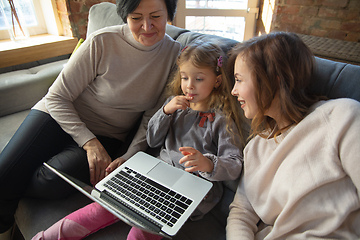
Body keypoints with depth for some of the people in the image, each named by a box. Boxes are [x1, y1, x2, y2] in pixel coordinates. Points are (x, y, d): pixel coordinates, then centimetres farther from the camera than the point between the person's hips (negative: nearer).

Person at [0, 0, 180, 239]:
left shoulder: (175, 54, -8)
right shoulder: (102, 42, -18)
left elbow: (152, 118, -3)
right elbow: (57, 98, -11)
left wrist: (129, 156, -16)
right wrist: (90, 143, -21)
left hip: (107, 135, 1)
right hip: (58, 117, 0)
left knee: (52, 183, -24)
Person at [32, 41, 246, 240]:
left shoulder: (222, 118, -6)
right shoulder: (176, 103, 11)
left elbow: (235, 166, -10)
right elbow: (152, 141, 10)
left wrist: (208, 164, -33)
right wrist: (166, 111, -6)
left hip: (193, 189, -4)